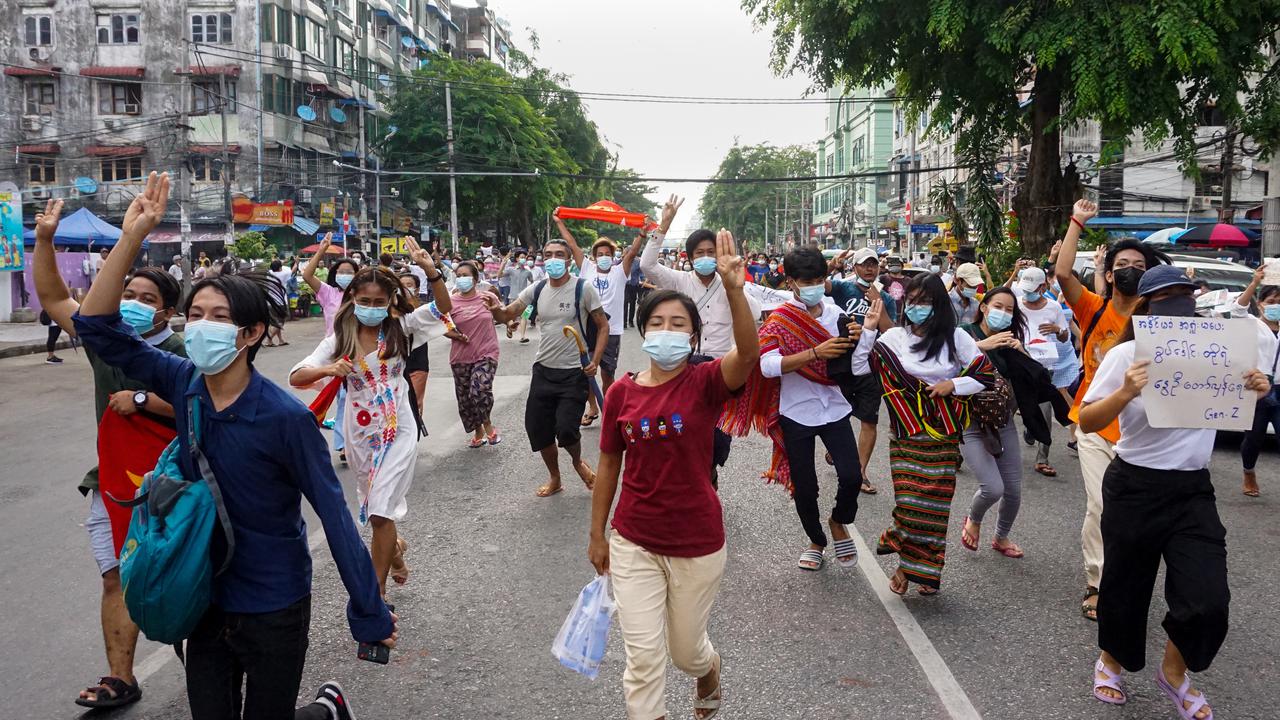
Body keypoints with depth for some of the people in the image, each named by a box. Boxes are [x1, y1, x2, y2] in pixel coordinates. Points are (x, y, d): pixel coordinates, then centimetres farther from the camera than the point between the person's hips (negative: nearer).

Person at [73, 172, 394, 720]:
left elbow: (333, 512, -17)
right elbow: (98, 327, -6)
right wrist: (131, 238, -17)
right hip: (208, 598, 5)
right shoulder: (185, 384, -6)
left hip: (274, 608, -5)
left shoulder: (285, 416, -21)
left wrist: (369, 612, -16)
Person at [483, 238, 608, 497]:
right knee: (537, 427, 8)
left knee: (566, 429, -13)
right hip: (543, 369, 5)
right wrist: (495, 309, -20)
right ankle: (554, 478, 32)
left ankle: (578, 462, 23)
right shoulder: (536, 289, 2)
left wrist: (595, 361, -15)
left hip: (574, 372, -5)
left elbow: (603, 326, -4)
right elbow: (506, 316, 4)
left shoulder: (584, 288, -9)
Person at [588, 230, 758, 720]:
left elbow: (748, 352, -35)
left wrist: (734, 289, -49)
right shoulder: (621, 392, -5)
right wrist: (597, 535, 9)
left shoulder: (707, 382, -13)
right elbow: (609, 466, 4)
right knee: (643, 656, 1)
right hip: (633, 543, 1)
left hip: (697, 544, -1)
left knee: (686, 649, 19)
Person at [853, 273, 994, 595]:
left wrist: (953, 384, -10)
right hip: (906, 434, 0)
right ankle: (909, 565, 11)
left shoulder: (955, 337, 0)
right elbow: (858, 367, -3)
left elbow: (987, 375, 3)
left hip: (943, 435, 0)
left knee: (935, 504, 3)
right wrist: (868, 330, -10)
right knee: (910, 501, -9)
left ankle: (924, 571, 19)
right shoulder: (894, 337, 1)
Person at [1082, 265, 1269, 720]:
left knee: (1209, 599, -5)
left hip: (1193, 490, 3)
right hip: (1134, 488, -3)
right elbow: (1086, 422, -12)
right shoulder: (1127, 354, -10)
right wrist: (1125, 393, -30)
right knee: (1125, 587, 11)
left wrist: (1256, 392, -5)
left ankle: (1173, 673, 24)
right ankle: (1110, 661, 40)